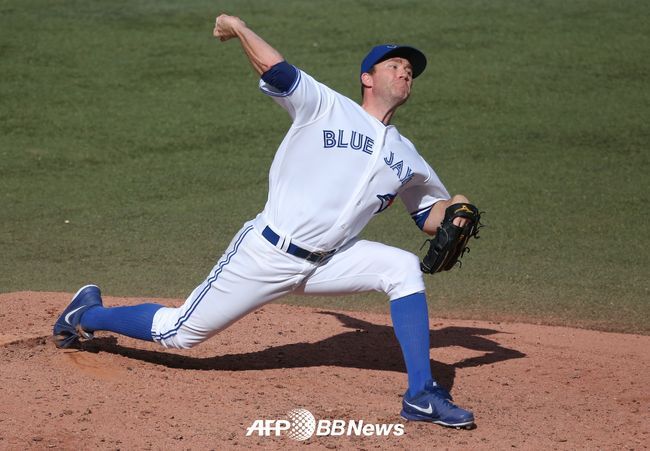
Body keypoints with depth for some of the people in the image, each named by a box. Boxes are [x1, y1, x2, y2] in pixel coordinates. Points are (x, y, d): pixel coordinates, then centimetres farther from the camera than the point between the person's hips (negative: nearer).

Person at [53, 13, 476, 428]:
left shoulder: (407, 159, 12)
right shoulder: (326, 107, -3)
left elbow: (431, 216, 17)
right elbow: (275, 70, -13)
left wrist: (455, 210, -2)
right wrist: (239, 28, -21)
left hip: (325, 263, 5)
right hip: (266, 253, -5)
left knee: (404, 268, -17)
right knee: (178, 333, 2)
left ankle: (422, 395, -16)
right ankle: (86, 315, 29)